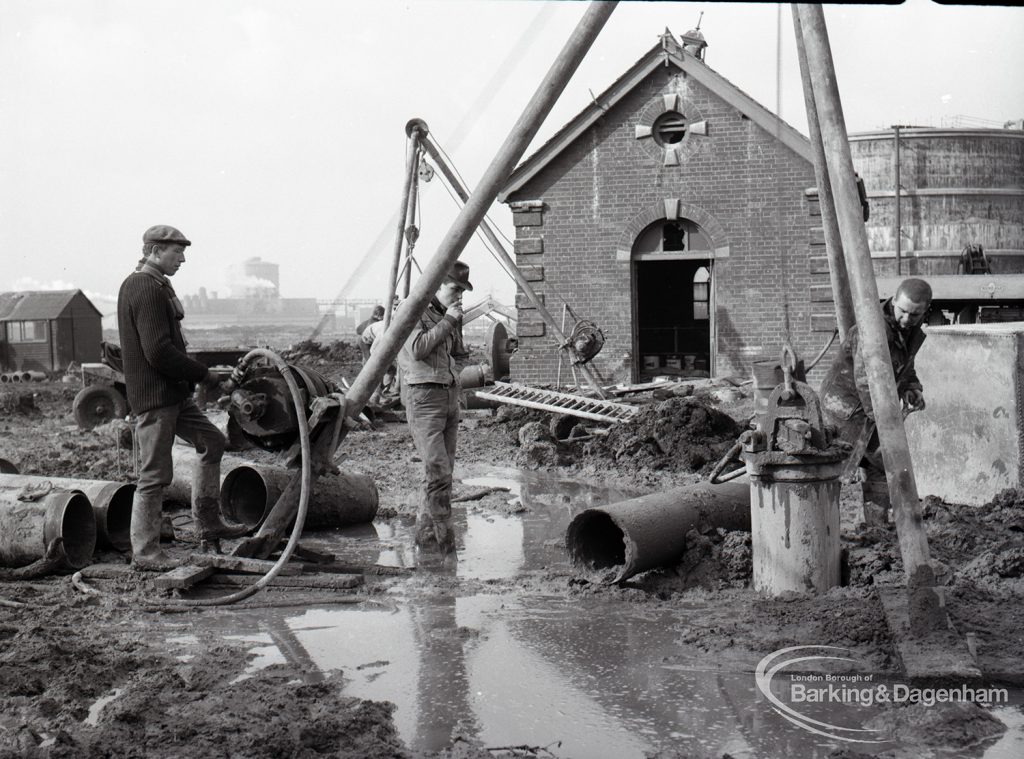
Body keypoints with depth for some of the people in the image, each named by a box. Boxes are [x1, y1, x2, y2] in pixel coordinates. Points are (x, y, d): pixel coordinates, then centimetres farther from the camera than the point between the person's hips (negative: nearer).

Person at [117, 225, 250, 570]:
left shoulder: (142, 284, 16)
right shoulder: (147, 289, -18)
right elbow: (159, 351, -24)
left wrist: (193, 373, 10)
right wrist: (203, 374, -14)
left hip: (174, 393, 11)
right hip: (155, 396, -11)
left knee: (211, 441, 18)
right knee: (156, 473, -4)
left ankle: (208, 522, 26)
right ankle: (144, 551, 5)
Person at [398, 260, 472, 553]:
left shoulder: (447, 314, 16)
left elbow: (458, 352, 17)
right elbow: (417, 349, -20)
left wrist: (458, 323, 3)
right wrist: (447, 321, -15)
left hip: (450, 395, 8)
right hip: (424, 398, -8)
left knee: (444, 469, 8)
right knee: (437, 471, -14)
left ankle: (425, 530, 17)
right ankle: (444, 535, -10)